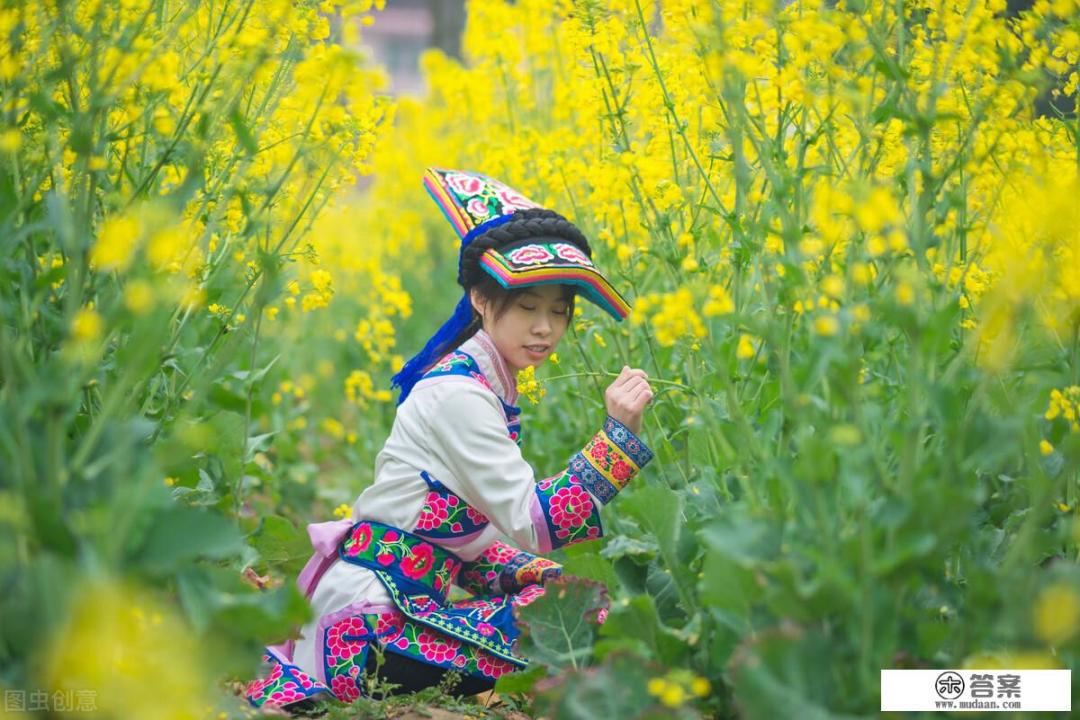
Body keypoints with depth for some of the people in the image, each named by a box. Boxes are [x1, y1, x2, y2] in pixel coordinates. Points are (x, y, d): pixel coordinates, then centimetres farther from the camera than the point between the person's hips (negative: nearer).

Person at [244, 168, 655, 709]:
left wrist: (537, 574, 1)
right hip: (363, 616, -9)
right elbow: (533, 524, -19)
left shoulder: (490, 389, 13)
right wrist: (618, 433, -23)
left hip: (414, 596, 9)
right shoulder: (457, 395, -16)